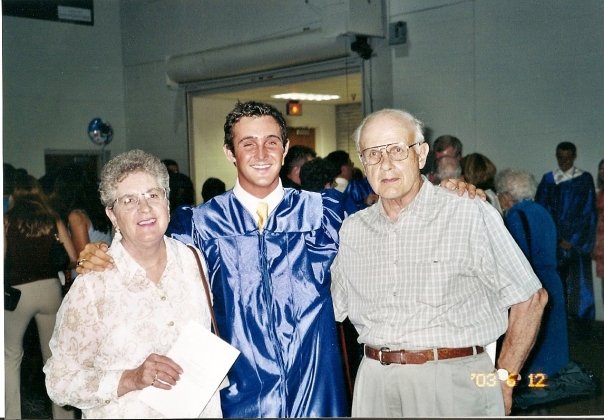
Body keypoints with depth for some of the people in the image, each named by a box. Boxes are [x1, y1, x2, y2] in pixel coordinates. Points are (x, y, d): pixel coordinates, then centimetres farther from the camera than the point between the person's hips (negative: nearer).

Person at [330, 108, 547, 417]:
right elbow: (334, 313, 15)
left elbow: (531, 298, -3)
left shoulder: (472, 216, -6)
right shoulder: (351, 230, 7)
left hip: (454, 380, -3)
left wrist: (503, 379, -3)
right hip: (374, 384, 4)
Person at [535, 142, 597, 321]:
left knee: (578, 280, -4)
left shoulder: (585, 179, 1)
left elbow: (587, 212, -3)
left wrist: (572, 240, -9)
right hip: (553, 239, 2)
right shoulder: (548, 180, 7)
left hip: (577, 240, -2)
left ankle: (582, 323, 2)